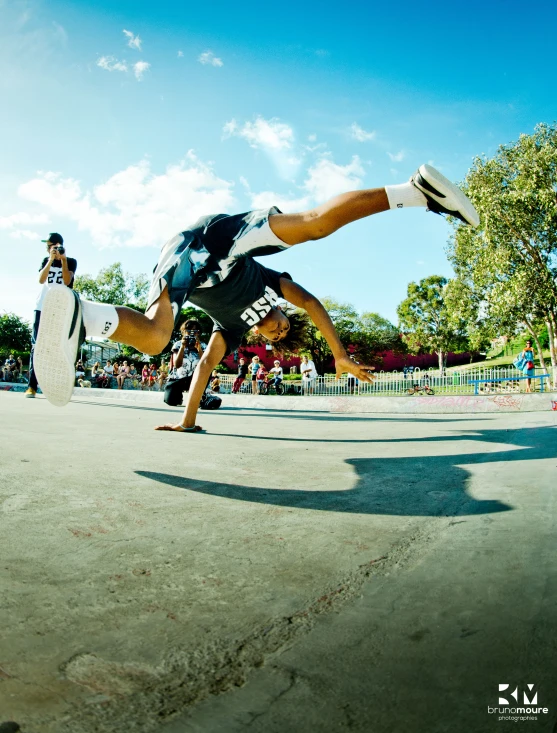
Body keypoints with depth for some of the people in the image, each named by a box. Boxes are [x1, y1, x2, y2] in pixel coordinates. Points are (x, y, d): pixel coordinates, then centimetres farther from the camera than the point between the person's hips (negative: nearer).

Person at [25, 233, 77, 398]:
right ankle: (32, 385, -6)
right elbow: (41, 280, -5)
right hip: (42, 308, 3)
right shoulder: (46, 260, 13)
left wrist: (63, 259, -14)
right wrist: (51, 259, -14)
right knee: (37, 345, -4)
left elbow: (67, 281, -10)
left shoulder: (71, 261, 5)